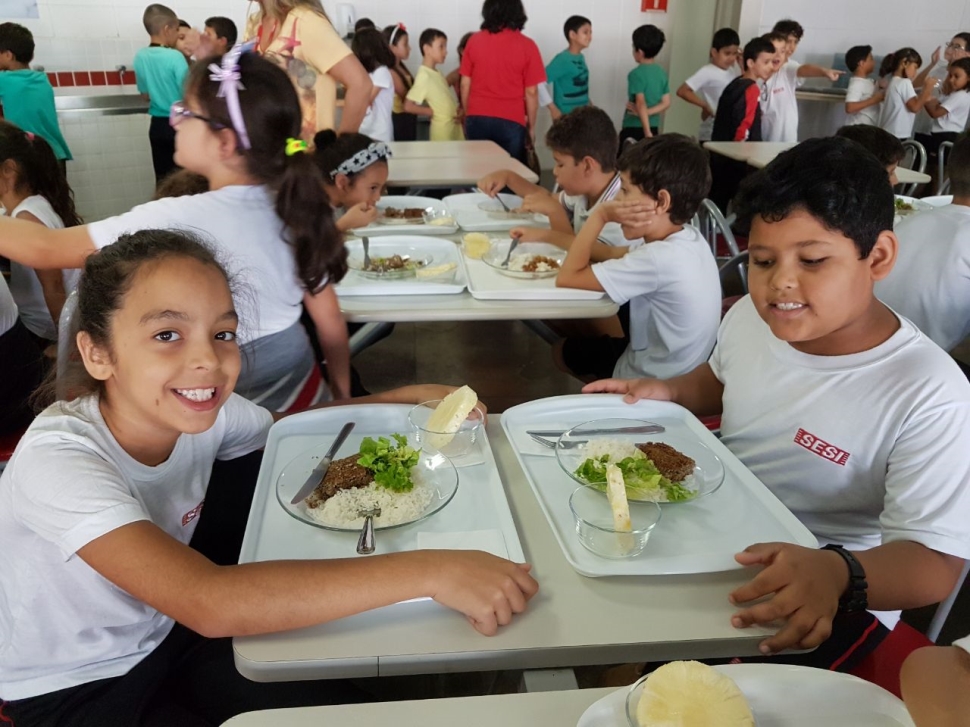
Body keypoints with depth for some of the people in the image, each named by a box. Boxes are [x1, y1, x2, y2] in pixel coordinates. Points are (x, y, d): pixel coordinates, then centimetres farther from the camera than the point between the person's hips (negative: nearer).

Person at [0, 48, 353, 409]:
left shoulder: (180, 219, -21)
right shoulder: (291, 207, -4)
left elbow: (47, 248, -16)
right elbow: (330, 319, 2)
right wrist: (341, 395, 14)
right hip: (302, 386, 6)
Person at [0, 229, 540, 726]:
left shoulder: (202, 412, -16)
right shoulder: (58, 460, -33)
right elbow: (210, 603, -45)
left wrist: (411, 398, -11)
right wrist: (429, 571, -48)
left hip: (166, 636, 5)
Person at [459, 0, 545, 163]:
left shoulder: (474, 40, 2)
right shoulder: (527, 46, -4)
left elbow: (465, 85, 6)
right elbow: (531, 92, -2)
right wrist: (531, 127, 8)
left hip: (477, 120, 2)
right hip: (511, 122, -2)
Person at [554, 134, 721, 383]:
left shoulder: (659, 259, -33)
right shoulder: (684, 237, -6)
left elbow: (567, 278, -27)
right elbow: (614, 254, 4)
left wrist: (600, 215, -20)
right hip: (673, 371, 8)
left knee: (564, 351, 18)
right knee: (567, 347, 25)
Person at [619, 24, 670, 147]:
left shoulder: (636, 74, -13)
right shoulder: (662, 73, 7)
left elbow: (641, 104, -22)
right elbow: (666, 103, 3)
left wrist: (647, 132, -27)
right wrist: (647, 113, -8)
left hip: (633, 128, -7)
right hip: (654, 127, 7)